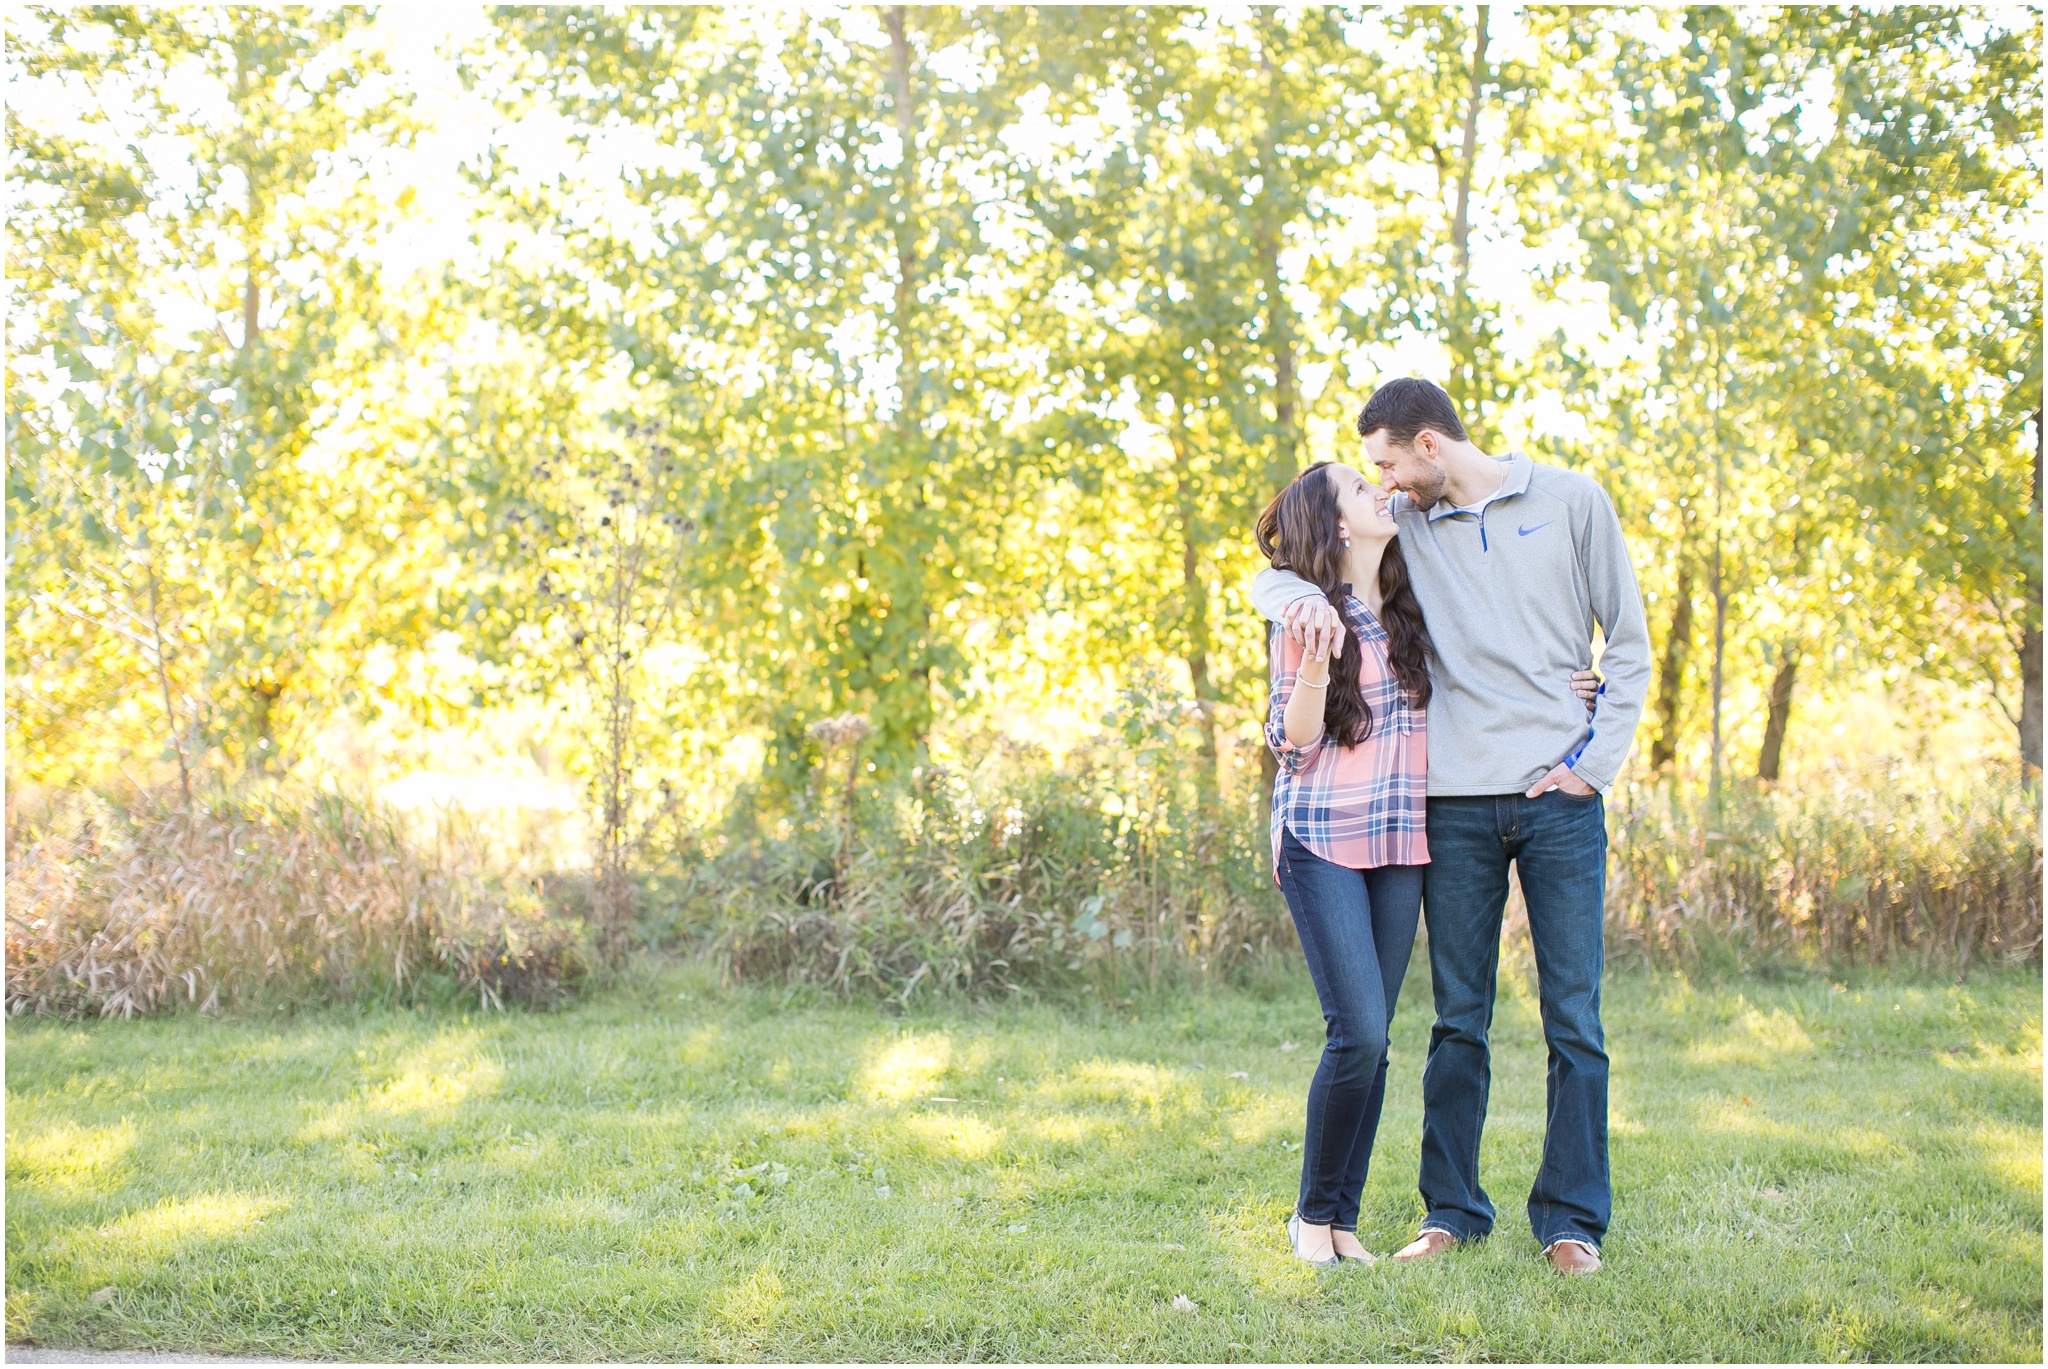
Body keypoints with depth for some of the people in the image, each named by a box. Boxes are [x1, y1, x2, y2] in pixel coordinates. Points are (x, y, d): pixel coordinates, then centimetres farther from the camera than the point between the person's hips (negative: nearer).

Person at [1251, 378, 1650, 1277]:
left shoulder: (1571, 502, 4)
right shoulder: (1404, 527, 9)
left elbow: (1629, 643, 7)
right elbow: (1271, 574, 10)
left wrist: (1595, 762, -3)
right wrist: (1305, 597, -14)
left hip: (1559, 798, -2)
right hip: (1456, 804, 2)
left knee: (1574, 1018, 0)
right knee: (1457, 1020, 6)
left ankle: (1572, 1219, 9)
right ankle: (1452, 1208, 16)